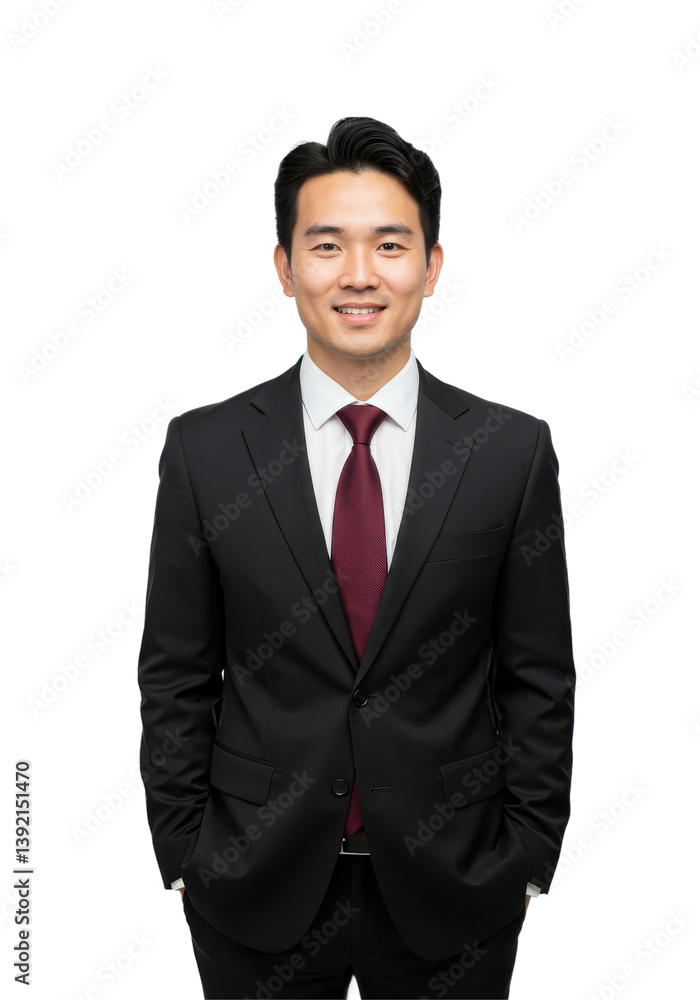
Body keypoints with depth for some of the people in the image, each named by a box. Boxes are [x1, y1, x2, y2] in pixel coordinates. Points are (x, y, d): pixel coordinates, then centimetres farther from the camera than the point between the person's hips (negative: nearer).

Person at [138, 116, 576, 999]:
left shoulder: (513, 451, -6)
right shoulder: (204, 449, -6)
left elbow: (538, 680, -2)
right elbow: (174, 677, -1)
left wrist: (528, 859, -1)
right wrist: (183, 856, -1)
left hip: (452, 892, 0)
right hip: (256, 892, 0)